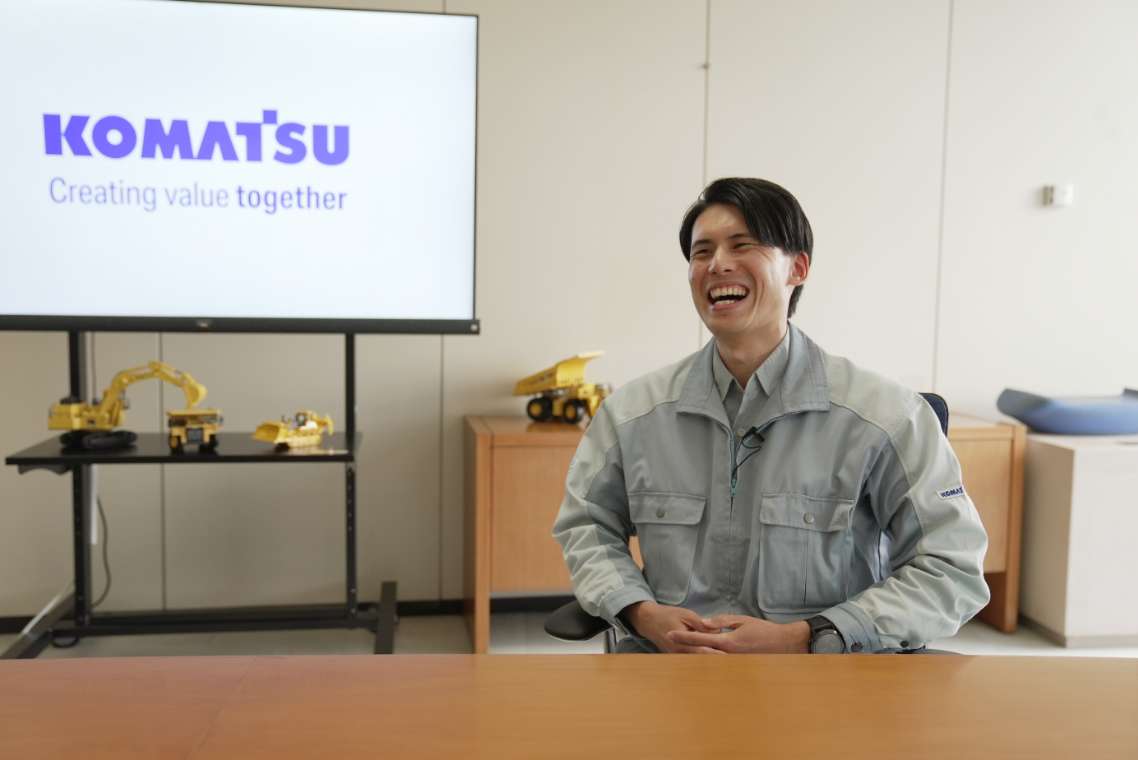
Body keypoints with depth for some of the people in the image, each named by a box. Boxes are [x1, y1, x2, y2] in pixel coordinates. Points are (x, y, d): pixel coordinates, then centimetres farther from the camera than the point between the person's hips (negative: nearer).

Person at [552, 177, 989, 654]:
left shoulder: (887, 416, -7)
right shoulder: (632, 411, 3)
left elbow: (952, 569, -4)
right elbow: (586, 526, 14)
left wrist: (803, 639, -13)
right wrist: (643, 614, -5)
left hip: (824, 666, -2)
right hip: (662, 654, 2)